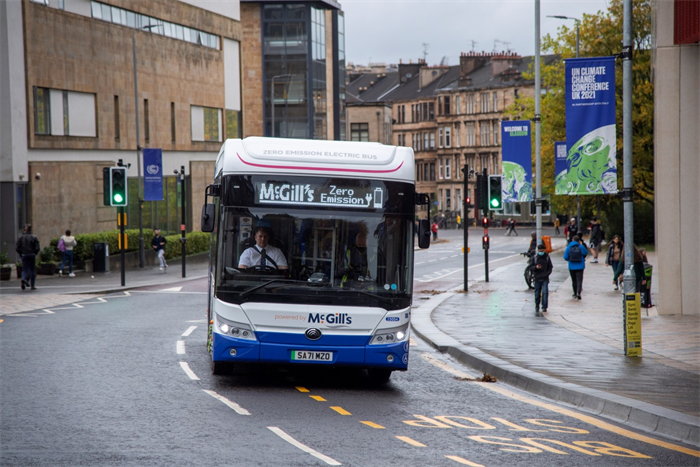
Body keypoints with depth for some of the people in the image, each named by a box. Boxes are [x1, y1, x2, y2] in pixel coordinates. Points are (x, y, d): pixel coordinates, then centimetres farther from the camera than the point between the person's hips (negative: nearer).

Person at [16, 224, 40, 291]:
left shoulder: (21, 237, 0)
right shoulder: (34, 237, -6)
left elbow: (17, 249, -2)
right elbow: (37, 248, -10)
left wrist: (21, 254, 12)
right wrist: (35, 254, 8)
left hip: (24, 255, 1)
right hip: (32, 255, -1)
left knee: (25, 269, 8)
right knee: (32, 270, 10)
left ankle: (24, 279, -24)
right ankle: (32, 286, 11)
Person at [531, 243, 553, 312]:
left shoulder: (547, 257, 4)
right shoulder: (534, 258, 3)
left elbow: (550, 267, 8)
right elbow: (531, 267, 3)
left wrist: (547, 274, -7)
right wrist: (535, 267, -19)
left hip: (545, 279, -1)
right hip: (537, 278, 1)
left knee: (545, 292, -12)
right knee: (537, 293, 7)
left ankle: (544, 307, -8)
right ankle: (537, 306, 24)